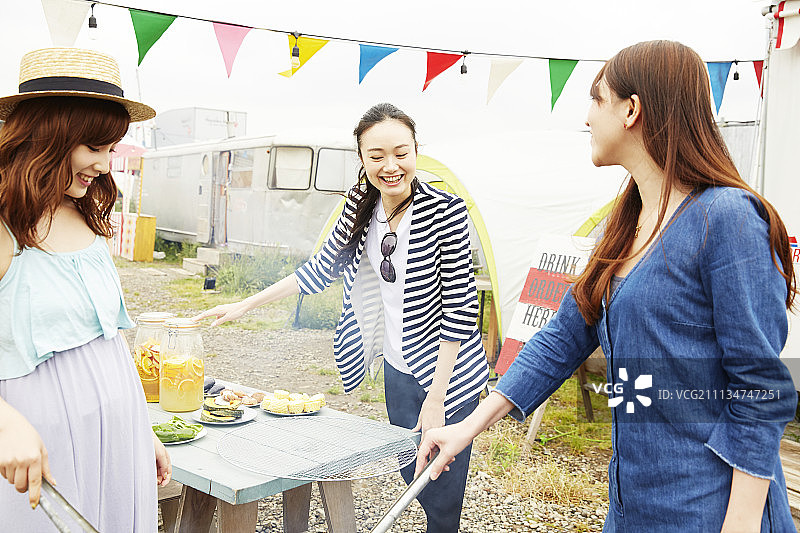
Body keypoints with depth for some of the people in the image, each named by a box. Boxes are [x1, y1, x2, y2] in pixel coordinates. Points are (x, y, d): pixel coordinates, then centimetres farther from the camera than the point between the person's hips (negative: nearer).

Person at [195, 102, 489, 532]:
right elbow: (322, 269, 10)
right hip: (397, 371, 5)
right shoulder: (360, 206, -2)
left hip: (448, 372, -5)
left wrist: (435, 397, -18)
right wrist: (245, 305, 10)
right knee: (411, 475, 17)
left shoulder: (445, 211, -19)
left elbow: (460, 308, -18)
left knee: (441, 495, 3)